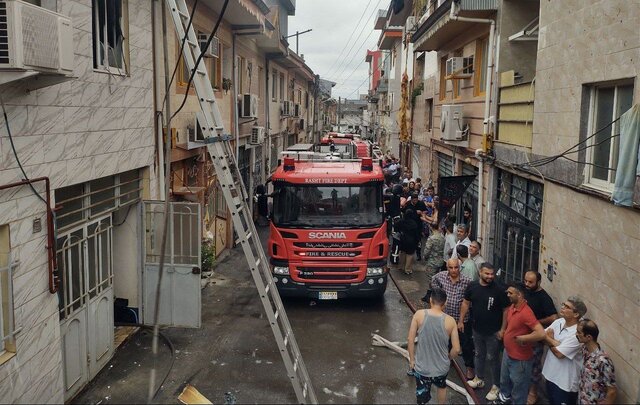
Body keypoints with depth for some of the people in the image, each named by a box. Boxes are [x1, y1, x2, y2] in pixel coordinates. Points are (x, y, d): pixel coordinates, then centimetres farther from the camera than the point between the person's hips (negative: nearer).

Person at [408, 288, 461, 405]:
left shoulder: (419, 315, -14)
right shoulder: (450, 321, -13)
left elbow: (410, 340, -11)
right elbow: (456, 349, -10)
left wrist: (412, 360, 3)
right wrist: (447, 358, 10)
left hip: (422, 367, -1)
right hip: (442, 367, 1)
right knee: (442, 387, 33)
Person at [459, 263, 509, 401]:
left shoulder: (498, 289, -18)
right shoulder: (472, 286, -6)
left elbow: (506, 310, -12)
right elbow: (466, 303, 7)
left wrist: (502, 329, -13)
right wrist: (461, 320, 7)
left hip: (493, 332, -4)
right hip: (477, 329, 4)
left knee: (492, 358, 6)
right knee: (479, 355, 21)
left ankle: (495, 386, 22)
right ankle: (479, 379, 41)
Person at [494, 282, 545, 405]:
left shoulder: (525, 312, -31)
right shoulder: (512, 307, -3)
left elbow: (541, 334, -39)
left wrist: (521, 338, -28)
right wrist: (504, 332, 9)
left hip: (519, 359, -9)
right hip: (507, 353, 9)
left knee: (518, 387, 13)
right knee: (504, 379, 32)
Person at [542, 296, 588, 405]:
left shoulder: (577, 333, -26)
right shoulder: (558, 322, -1)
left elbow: (559, 353, -25)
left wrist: (549, 340, -7)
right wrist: (554, 342, -20)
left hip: (565, 382, -7)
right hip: (551, 374, 7)